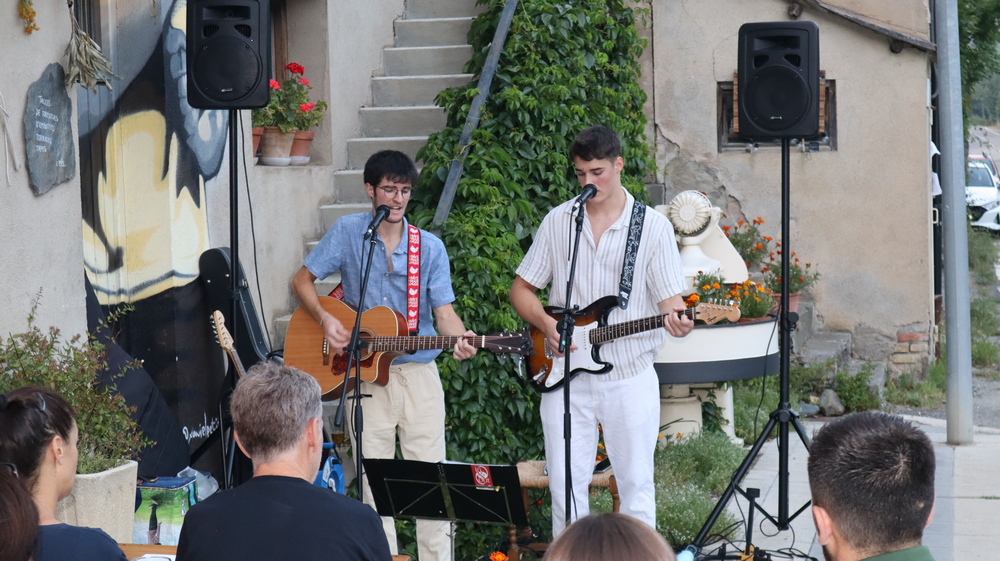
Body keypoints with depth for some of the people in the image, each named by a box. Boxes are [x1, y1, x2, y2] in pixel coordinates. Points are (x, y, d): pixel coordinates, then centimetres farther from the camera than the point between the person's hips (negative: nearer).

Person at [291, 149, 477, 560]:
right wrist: (325, 319, -10)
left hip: (418, 372, 1)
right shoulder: (348, 233, 2)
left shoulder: (430, 247, 4)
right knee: (373, 485, 2)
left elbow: (443, 310, 0)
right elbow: (302, 280, 7)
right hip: (363, 374, 0)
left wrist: (460, 340, -21)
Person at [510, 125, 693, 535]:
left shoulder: (653, 226, 0)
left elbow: (669, 298, -4)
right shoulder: (558, 221, 6)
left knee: (635, 483, 2)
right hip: (566, 376, 2)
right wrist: (546, 324, -9)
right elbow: (521, 290, 10)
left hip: (630, 375, -2)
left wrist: (675, 319, -28)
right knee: (565, 484, 2)